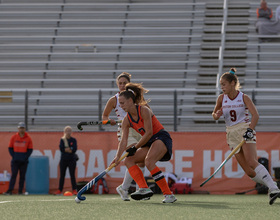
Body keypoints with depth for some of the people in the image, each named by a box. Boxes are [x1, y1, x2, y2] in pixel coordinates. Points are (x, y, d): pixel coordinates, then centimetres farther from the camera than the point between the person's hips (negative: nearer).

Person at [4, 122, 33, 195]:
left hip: (24, 161, 0)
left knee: (22, 176, 2)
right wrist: (13, 156, -5)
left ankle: (20, 191, 7)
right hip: (15, 160, 0)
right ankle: (10, 190, -13)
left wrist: (26, 157, -8)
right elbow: (10, 148, 8)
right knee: (13, 175, -8)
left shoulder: (28, 138, 4)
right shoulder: (14, 137, 6)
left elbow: (30, 149, 5)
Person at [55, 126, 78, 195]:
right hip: (63, 159, 1)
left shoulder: (73, 140, 4)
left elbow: (74, 149, -8)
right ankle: (59, 190, 8)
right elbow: (61, 148, -7)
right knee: (62, 175, 4)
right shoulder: (62, 140, 7)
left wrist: (65, 149, -13)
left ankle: (74, 190, -6)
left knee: (72, 175, -6)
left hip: (71, 160, -1)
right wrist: (70, 149, -12)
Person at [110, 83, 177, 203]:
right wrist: (117, 157, -17)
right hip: (149, 143, 9)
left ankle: (168, 194, -28)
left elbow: (149, 133, -18)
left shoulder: (144, 111, -16)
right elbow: (123, 141, -2)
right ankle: (144, 188, -22)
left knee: (149, 162, -30)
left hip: (161, 138, -9)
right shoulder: (127, 120, 4)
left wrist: (135, 147, -13)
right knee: (128, 160, -4)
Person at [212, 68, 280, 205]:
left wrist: (250, 129, -32)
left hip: (245, 130, -4)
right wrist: (216, 115, -7)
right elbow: (214, 115, 18)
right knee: (249, 172, -6)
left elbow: (255, 114, -15)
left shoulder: (244, 98, -4)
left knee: (252, 162, -26)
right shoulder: (221, 98, 7)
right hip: (232, 134, 4)